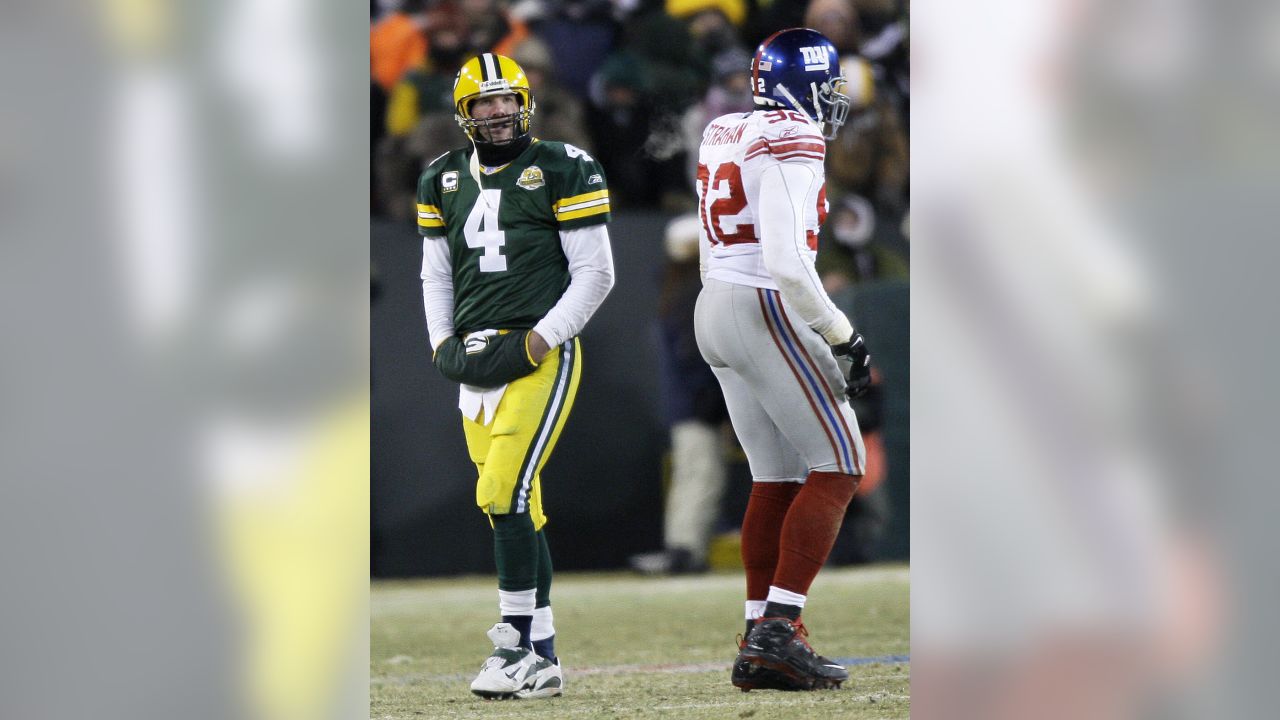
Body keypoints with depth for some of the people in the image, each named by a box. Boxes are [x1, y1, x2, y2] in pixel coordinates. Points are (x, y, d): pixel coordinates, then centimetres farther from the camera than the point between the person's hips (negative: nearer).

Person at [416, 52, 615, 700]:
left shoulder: (561, 172, -3)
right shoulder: (445, 179, 13)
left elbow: (595, 273, -4)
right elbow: (436, 275, 22)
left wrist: (538, 342, -12)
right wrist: (444, 346, 8)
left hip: (539, 356, -6)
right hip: (476, 364, 6)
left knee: (506, 495, -17)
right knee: (515, 509, 7)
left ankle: (517, 643, -12)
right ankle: (542, 659, 10)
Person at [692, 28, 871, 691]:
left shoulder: (724, 135, 13)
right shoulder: (790, 142, -14)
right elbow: (787, 262, -21)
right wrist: (843, 338, -14)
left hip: (715, 309, 9)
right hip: (767, 313, -9)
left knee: (777, 477, 13)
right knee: (836, 467, -3)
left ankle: (760, 639, 12)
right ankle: (777, 630, -11)